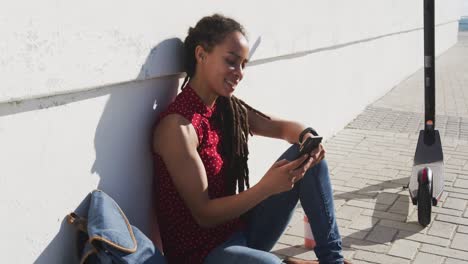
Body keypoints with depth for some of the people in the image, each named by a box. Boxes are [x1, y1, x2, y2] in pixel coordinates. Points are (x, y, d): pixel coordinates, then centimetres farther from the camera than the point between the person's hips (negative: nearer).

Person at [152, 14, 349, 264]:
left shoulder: (229, 108, 2)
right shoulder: (177, 124, -21)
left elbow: (283, 127, 11)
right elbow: (204, 215, -20)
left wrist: (308, 138, -12)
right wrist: (266, 187, -31)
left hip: (240, 229, 8)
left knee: (304, 152, -1)